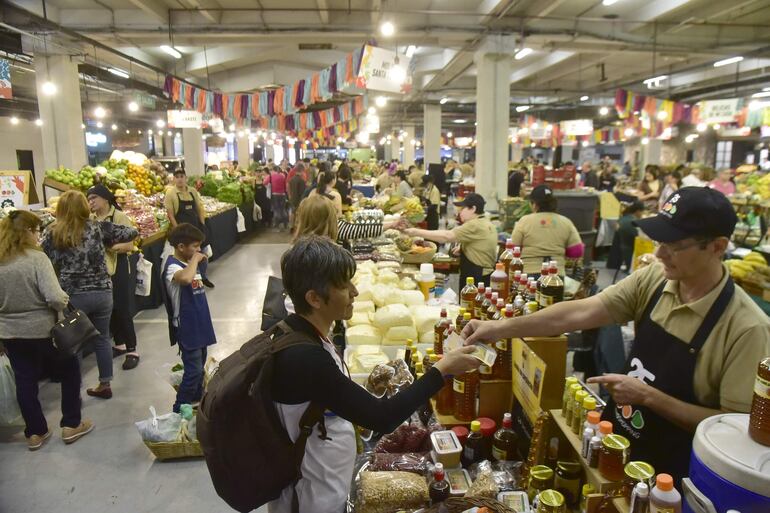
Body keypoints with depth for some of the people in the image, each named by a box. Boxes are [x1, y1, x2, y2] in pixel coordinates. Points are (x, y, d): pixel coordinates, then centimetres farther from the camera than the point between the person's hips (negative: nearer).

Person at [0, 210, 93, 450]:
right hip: (42, 330, -5)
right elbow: (54, 297, -27)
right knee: (70, 371, 16)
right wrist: (65, 302, -6)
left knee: (25, 382, 15)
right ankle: (71, 425, 21)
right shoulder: (36, 258, -19)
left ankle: (35, 433, 27)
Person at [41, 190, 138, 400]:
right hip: (102, 292, 2)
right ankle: (105, 384, 26)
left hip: (72, 296, -2)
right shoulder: (97, 227, 0)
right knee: (102, 338, 16)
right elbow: (131, 232, 3)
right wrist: (111, 240, 19)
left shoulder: (51, 233, -3)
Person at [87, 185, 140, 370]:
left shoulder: (119, 217, -10)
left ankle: (132, 350, 6)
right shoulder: (92, 219, 6)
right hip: (100, 268, 6)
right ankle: (120, 344, 28)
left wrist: (110, 247, -27)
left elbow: (130, 245, -16)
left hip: (120, 267, -6)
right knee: (109, 308, 12)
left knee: (123, 309, -3)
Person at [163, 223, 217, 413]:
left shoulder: (189, 263, 9)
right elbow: (185, 278, -44)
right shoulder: (172, 266, -18)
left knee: (200, 366, 21)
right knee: (193, 370, -4)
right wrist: (195, 259, -30)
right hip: (187, 328, -9)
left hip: (200, 324, 9)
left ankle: (196, 399, 38)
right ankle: (180, 410, 11)